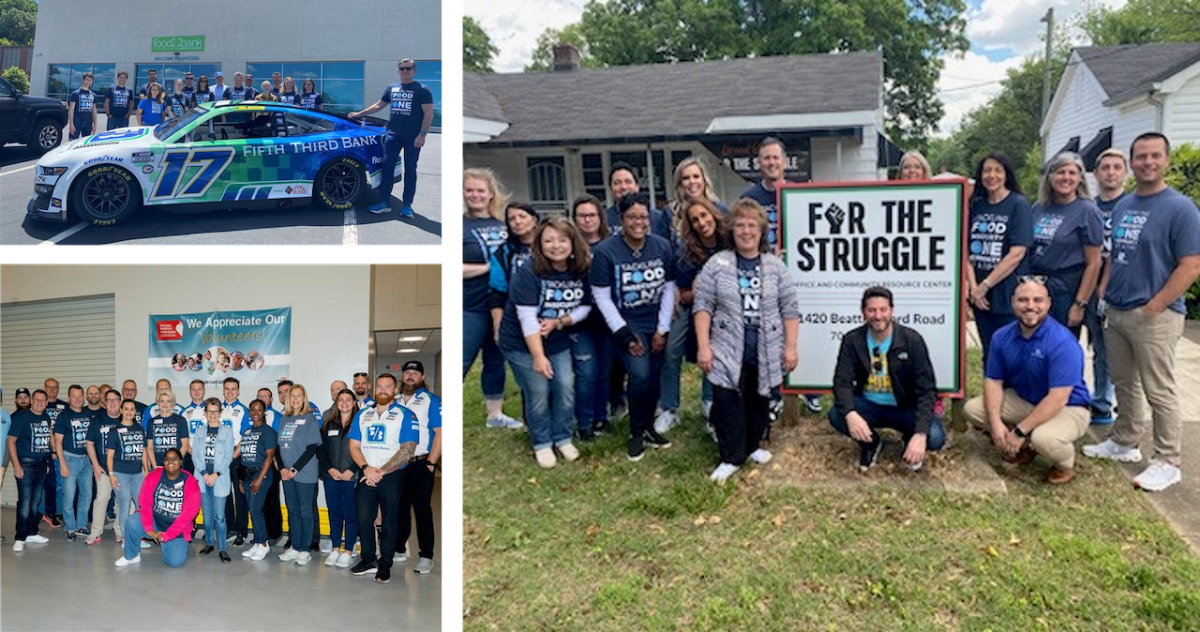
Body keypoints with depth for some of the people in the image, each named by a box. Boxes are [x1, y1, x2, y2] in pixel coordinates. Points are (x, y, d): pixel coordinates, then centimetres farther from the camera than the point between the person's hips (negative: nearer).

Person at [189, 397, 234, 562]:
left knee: (219, 515, -6)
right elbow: (195, 455, 4)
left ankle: (222, 548, -2)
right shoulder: (199, 432, 9)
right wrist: (204, 474, -8)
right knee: (207, 514, 10)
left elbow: (228, 456, -4)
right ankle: (209, 543, 22)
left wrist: (215, 475, -11)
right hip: (203, 478, 3)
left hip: (220, 478, -3)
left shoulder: (227, 431, 0)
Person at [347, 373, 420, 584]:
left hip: (391, 478, -4)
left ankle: (385, 565, 14)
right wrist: (366, 468, -11)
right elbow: (354, 446, 7)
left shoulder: (405, 415, -3)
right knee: (364, 519, 4)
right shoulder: (362, 415, 12)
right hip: (366, 476, 4)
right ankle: (368, 560, 20)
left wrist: (380, 471, -15)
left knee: (389, 523, 3)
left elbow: (408, 450, -11)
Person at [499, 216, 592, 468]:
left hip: (558, 343, 4)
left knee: (566, 388, 0)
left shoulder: (580, 271, -6)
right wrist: (538, 356, -26)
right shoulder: (528, 273, -21)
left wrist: (559, 322, -19)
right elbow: (527, 317, -24)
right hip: (522, 343, -4)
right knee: (539, 392, -5)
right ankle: (542, 444, 16)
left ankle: (563, 438, 22)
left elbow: (585, 308, -1)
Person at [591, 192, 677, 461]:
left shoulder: (662, 247, -2)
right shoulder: (605, 251, -12)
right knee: (640, 376, -17)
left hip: (656, 324, 4)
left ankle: (648, 427, 29)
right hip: (627, 324, -3)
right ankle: (636, 432, 6)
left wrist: (663, 330, 0)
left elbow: (669, 289, 4)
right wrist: (624, 334, -12)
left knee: (654, 378, 5)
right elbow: (601, 296, -10)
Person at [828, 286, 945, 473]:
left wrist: (920, 434, -30)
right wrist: (850, 414, -39)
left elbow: (926, 390, -15)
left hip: (905, 408, -1)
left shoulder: (912, 340, -13)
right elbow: (842, 382, -16)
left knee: (935, 437, -29)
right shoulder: (852, 340, -8)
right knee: (836, 415, -28)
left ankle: (910, 440, 11)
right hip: (868, 406, 1)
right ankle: (871, 443, 4)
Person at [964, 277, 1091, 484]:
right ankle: (1025, 446, 12)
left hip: (1067, 408, -6)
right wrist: (996, 423, -19)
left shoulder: (1063, 342, -26)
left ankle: (1066, 463, 2)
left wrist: (1019, 431, -28)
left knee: (1044, 438, -37)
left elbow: (1058, 399, -29)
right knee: (972, 409, -10)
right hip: (1023, 400, 6)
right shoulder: (1002, 337, -7)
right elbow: (993, 381, -3)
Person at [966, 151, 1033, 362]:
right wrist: (973, 286, -7)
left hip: (1008, 297, -5)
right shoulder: (977, 206, 11)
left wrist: (985, 285, -12)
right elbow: (968, 249, 6)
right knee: (989, 354, 13)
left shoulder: (1018, 204, -4)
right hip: (980, 297, 5)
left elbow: (1017, 254, -12)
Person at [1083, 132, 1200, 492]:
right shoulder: (1123, 206, 11)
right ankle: (1124, 443, 32)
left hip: (1154, 316, -7)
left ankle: (1168, 463, 11)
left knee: (1159, 392, 0)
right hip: (1116, 312, 7)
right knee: (1124, 383, 17)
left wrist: (1154, 307, -16)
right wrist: (1103, 292, 9)